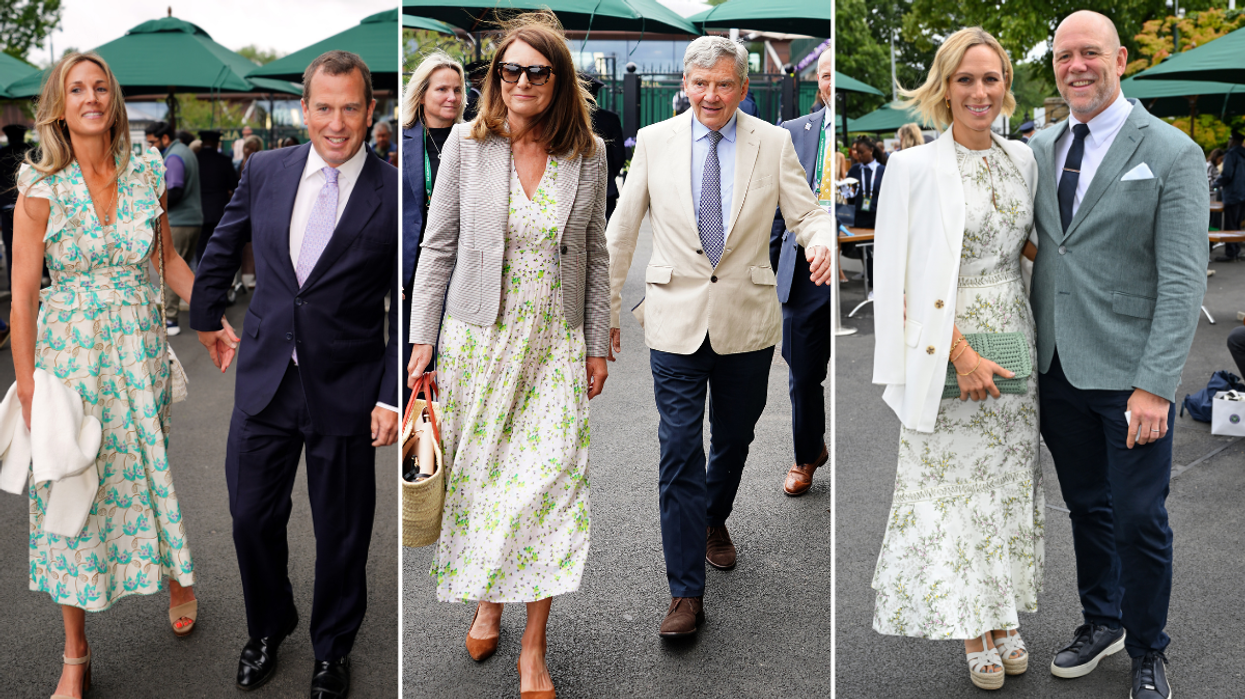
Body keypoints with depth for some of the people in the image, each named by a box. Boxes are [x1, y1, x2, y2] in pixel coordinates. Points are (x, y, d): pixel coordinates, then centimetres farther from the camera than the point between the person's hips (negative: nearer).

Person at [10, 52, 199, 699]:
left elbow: (169, 258, 14)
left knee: (151, 470, 13)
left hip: (139, 347, 3)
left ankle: (179, 578, 44)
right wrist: (28, 389, -10)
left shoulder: (146, 175, 1)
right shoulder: (41, 189, -9)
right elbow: (23, 293, -8)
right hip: (69, 349, -2)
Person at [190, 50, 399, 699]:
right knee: (251, 516, 15)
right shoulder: (264, 171, 0)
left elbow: (409, 310, -6)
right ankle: (267, 628, 42)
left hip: (346, 392, -3)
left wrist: (393, 396, -10)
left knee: (341, 535, 11)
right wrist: (207, 316, 25)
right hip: (265, 377, 3)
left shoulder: (396, 195, -11)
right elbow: (221, 247, 18)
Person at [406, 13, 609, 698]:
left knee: (550, 480, -4)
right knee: (479, 478, 8)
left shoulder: (588, 154, 1)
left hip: (555, 342, 0)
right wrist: (423, 340, -1)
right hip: (478, 336, 0)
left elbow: (595, 256, 7)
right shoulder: (467, 143, -2)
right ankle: (486, 605, 30)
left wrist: (597, 346, 7)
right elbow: (438, 246, 1)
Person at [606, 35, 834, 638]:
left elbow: (807, 214, -1)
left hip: (747, 321, 1)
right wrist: (605, 306, 7)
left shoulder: (773, 143, 0)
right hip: (676, 321, -1)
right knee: (679, 452, -5)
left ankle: (714, 520, 48)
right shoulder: (653, 142, 0)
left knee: (734, 438, 17)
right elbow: (621, 229, 6)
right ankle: (685, 593, 2)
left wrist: (822, 243, -25)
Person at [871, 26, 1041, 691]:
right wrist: (961, 353, -17)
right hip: (946, 348, -5)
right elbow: (907, 281, -12)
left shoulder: (1022, 158, 7)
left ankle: (1003, 617, 24)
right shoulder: (916, 167, -9)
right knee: (957, 483, 1)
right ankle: (972, 630, 15)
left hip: (1015, 338, 5)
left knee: (1010, 481, 11)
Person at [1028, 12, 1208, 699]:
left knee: (1139, 520, 3)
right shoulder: (1039, 148, 9)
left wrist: (1154, 385, -18)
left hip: (1129, 374, -4)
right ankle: (1100, 621, 36)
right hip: (1057, 366, 5)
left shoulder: (1172, 153, -7)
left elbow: (1183, 279, -12)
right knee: (1086, 507, 17)